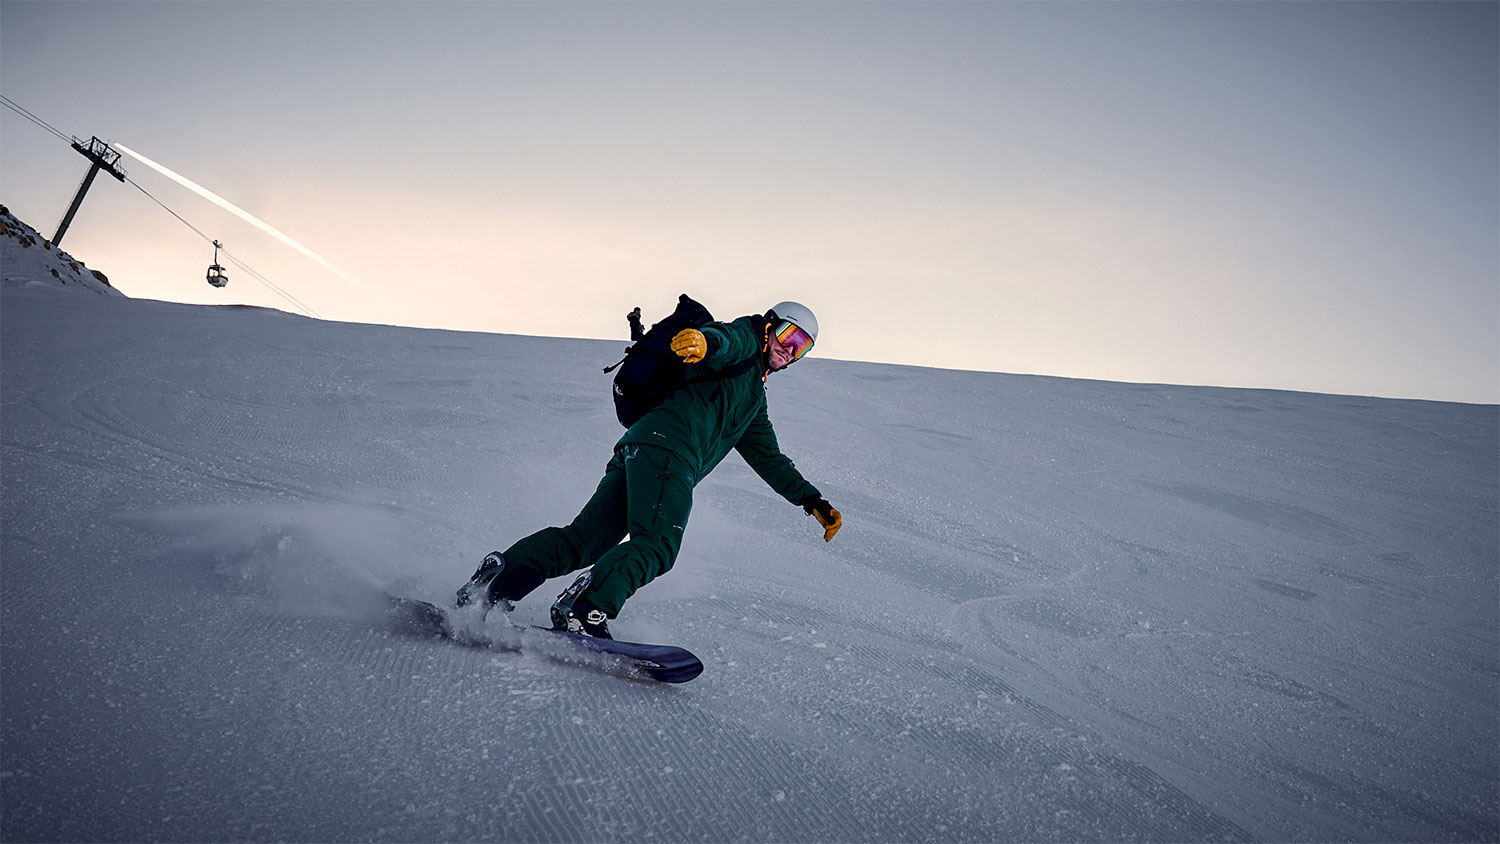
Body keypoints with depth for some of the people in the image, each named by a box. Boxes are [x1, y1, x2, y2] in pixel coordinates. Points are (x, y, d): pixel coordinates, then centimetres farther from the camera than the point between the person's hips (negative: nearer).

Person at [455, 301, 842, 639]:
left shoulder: (754, 402, 38)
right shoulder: (745, 336, 13)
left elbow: (770, 459, 40)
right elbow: (724, 340, -12)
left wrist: (814, 502, 35)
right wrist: (704, 340, -37)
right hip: (667, 446, -9)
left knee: (584, 539, -1)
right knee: (657, 543, -24)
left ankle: (500, 573, -7)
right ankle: (586, 608, -38)